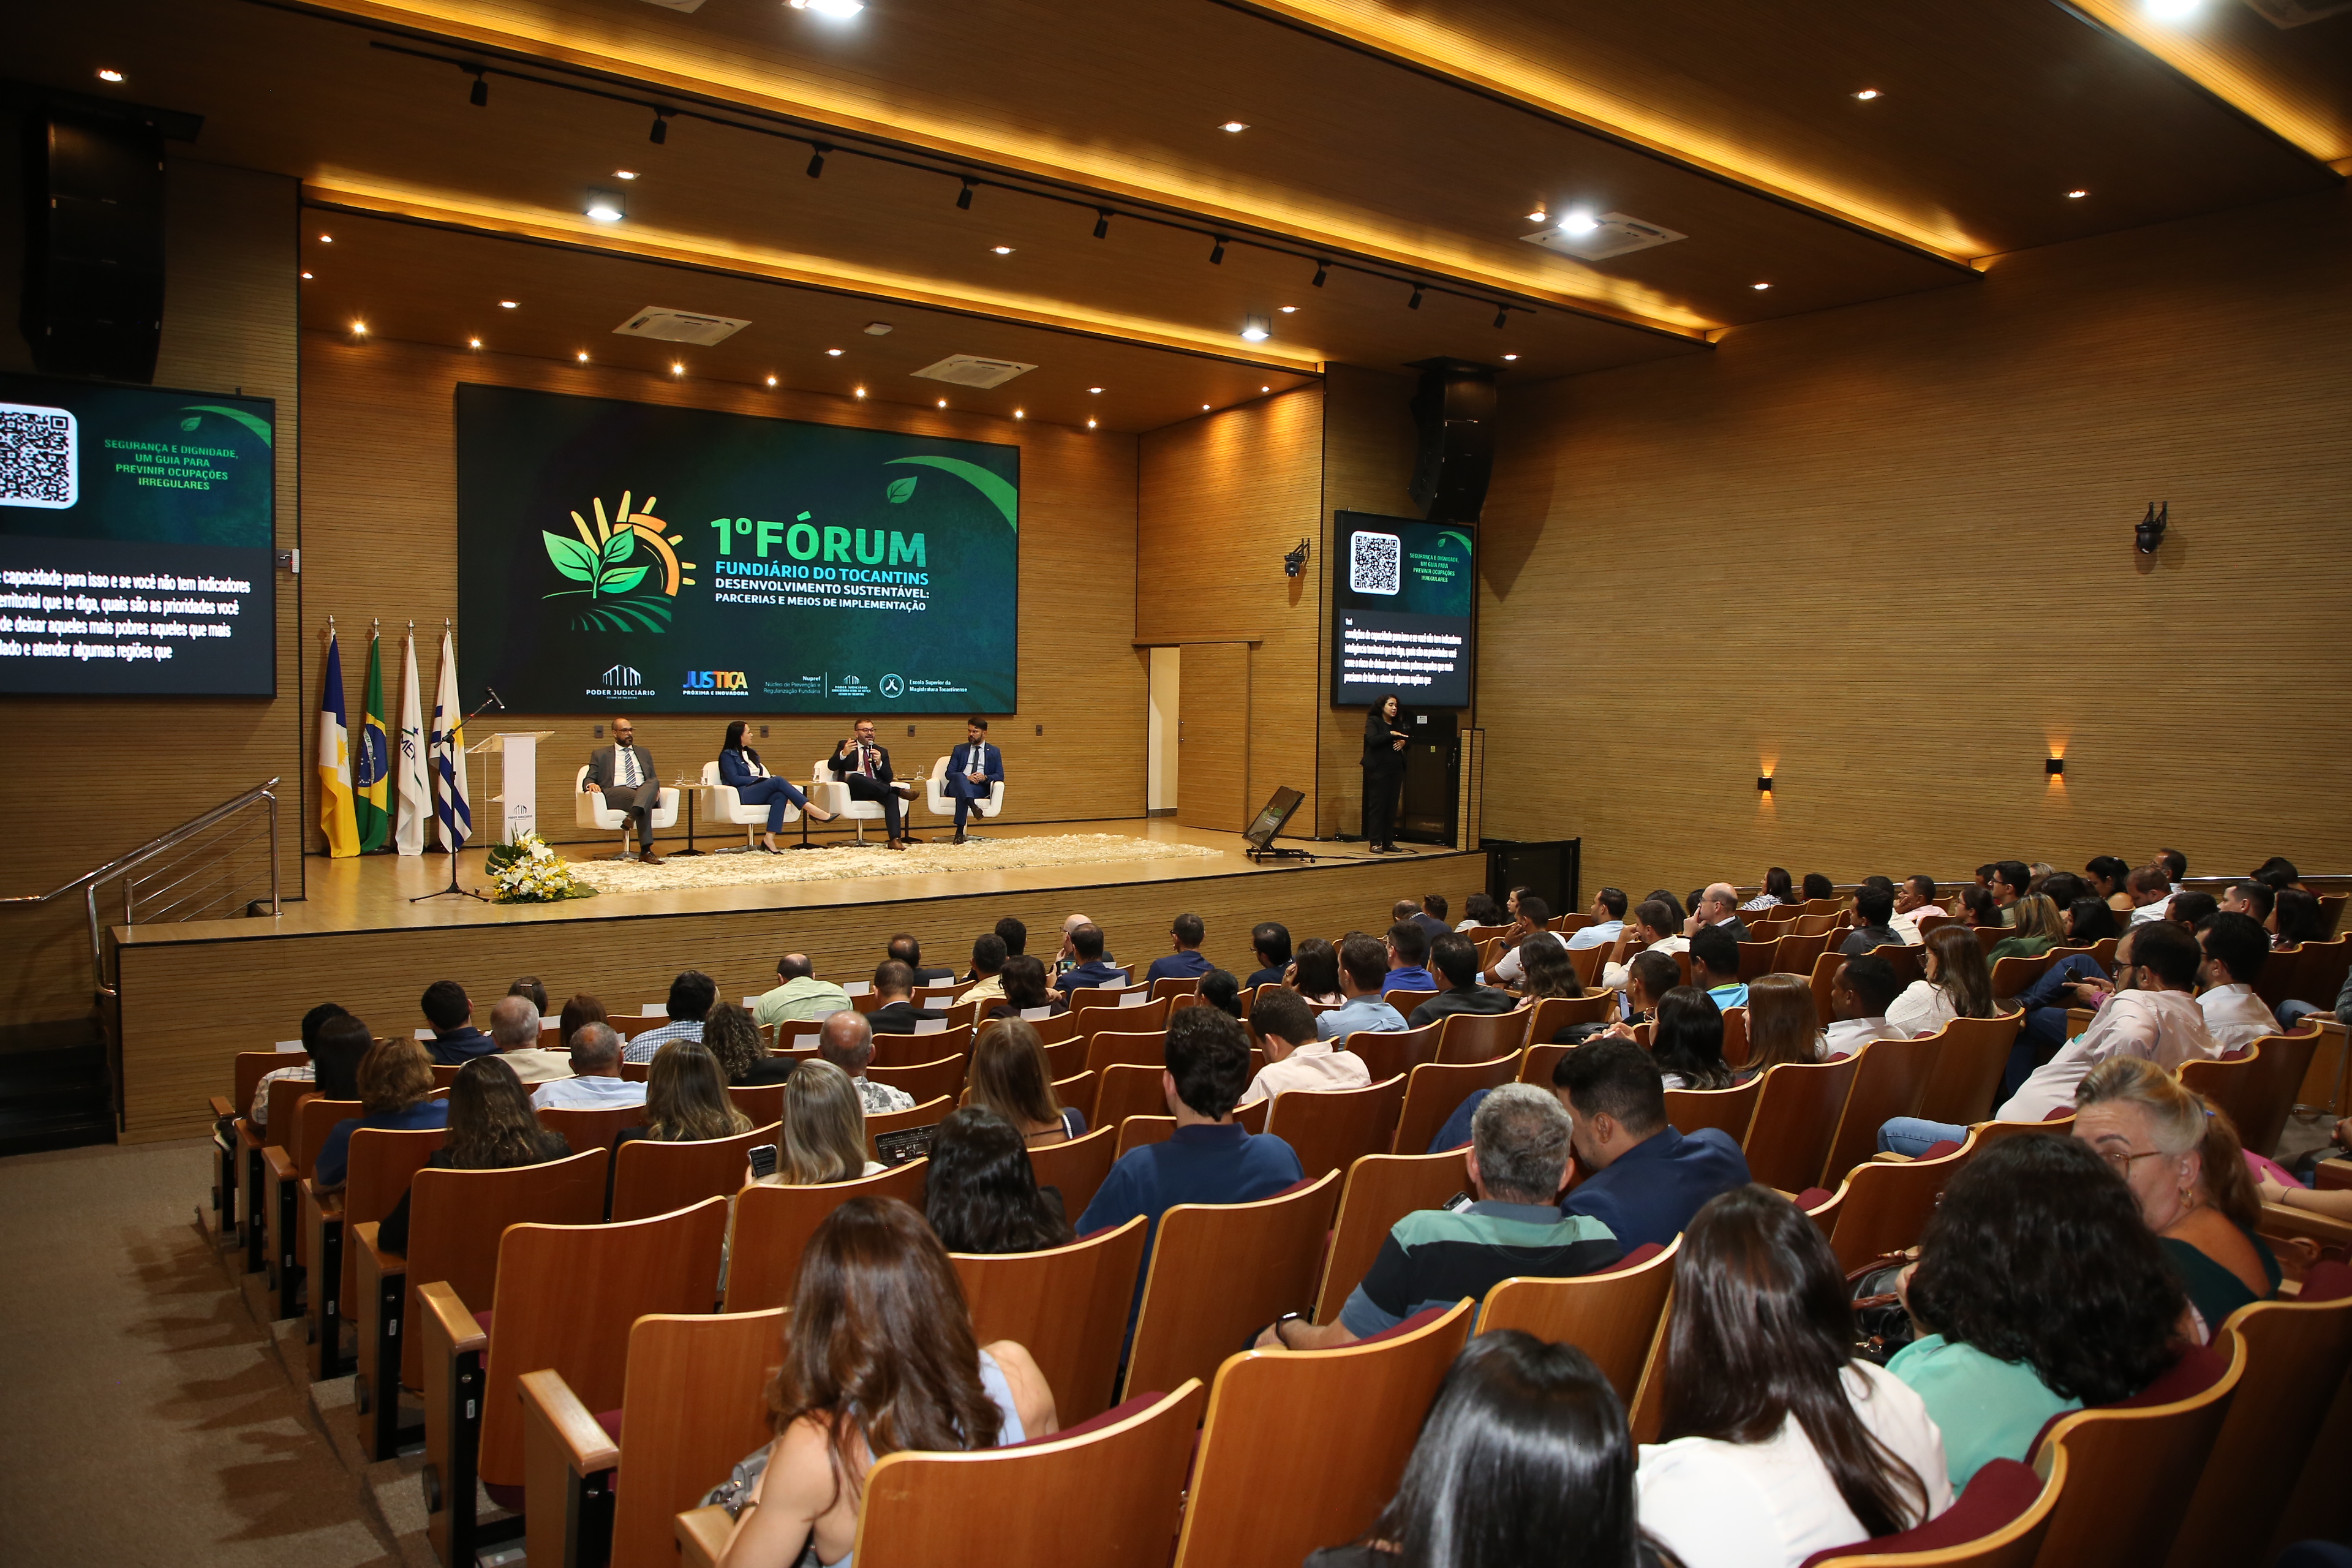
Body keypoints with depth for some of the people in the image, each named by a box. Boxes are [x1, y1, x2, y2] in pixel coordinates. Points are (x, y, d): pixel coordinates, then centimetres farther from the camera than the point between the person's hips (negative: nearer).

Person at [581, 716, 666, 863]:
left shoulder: (644, 753, 31)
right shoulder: (600, 754, 22)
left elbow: (653, 779, 27)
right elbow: (589, 779, 15)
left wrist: (655, 789, 1)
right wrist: (591, 784, -13)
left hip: (645, 792, 2)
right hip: (614, 794, -2)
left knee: (654, 782, -36)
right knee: (640, 800, -38)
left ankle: (634, 814, -62)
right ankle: (645, 851, -48)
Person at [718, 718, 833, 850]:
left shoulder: (750, 753, 25)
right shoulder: (727, 755, 3)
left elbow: (763, 773, 20)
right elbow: (734, 779, -10)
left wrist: (768, 778, -3)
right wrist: (759, 779, -12)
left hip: (759, 793, 7)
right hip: (741, 795, -7)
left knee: (781, 796, -29)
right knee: (778, 781, -28)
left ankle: (769, 838, -40)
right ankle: (812, 810, -34)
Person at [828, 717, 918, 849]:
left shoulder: (882, 752, 22)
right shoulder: (844, 746, 16)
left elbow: (889, 778, 11)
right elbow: (831, 766, 1)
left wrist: (879, 763, -8)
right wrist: (844, 753, -18)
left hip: (877, 790, 2)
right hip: (854, 789, -2)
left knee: (892, 796, -32)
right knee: (854, 777, -37)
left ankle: (895, 839, -43)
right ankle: (899, 790, -35)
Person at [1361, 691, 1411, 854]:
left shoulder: (1398, 723, 15)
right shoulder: (1373, 721, -3)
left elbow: (1408, 738, 16)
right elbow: (1372, 740, -18)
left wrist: (1403, 742, -5)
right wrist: (1391, 734, -19)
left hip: (1395, 769, 6)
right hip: (1378, 770, -6)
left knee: (1392, 806, 5)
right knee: (1377, 805, -5)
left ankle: (1388, 842, 10)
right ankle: (1375, 843, -2)